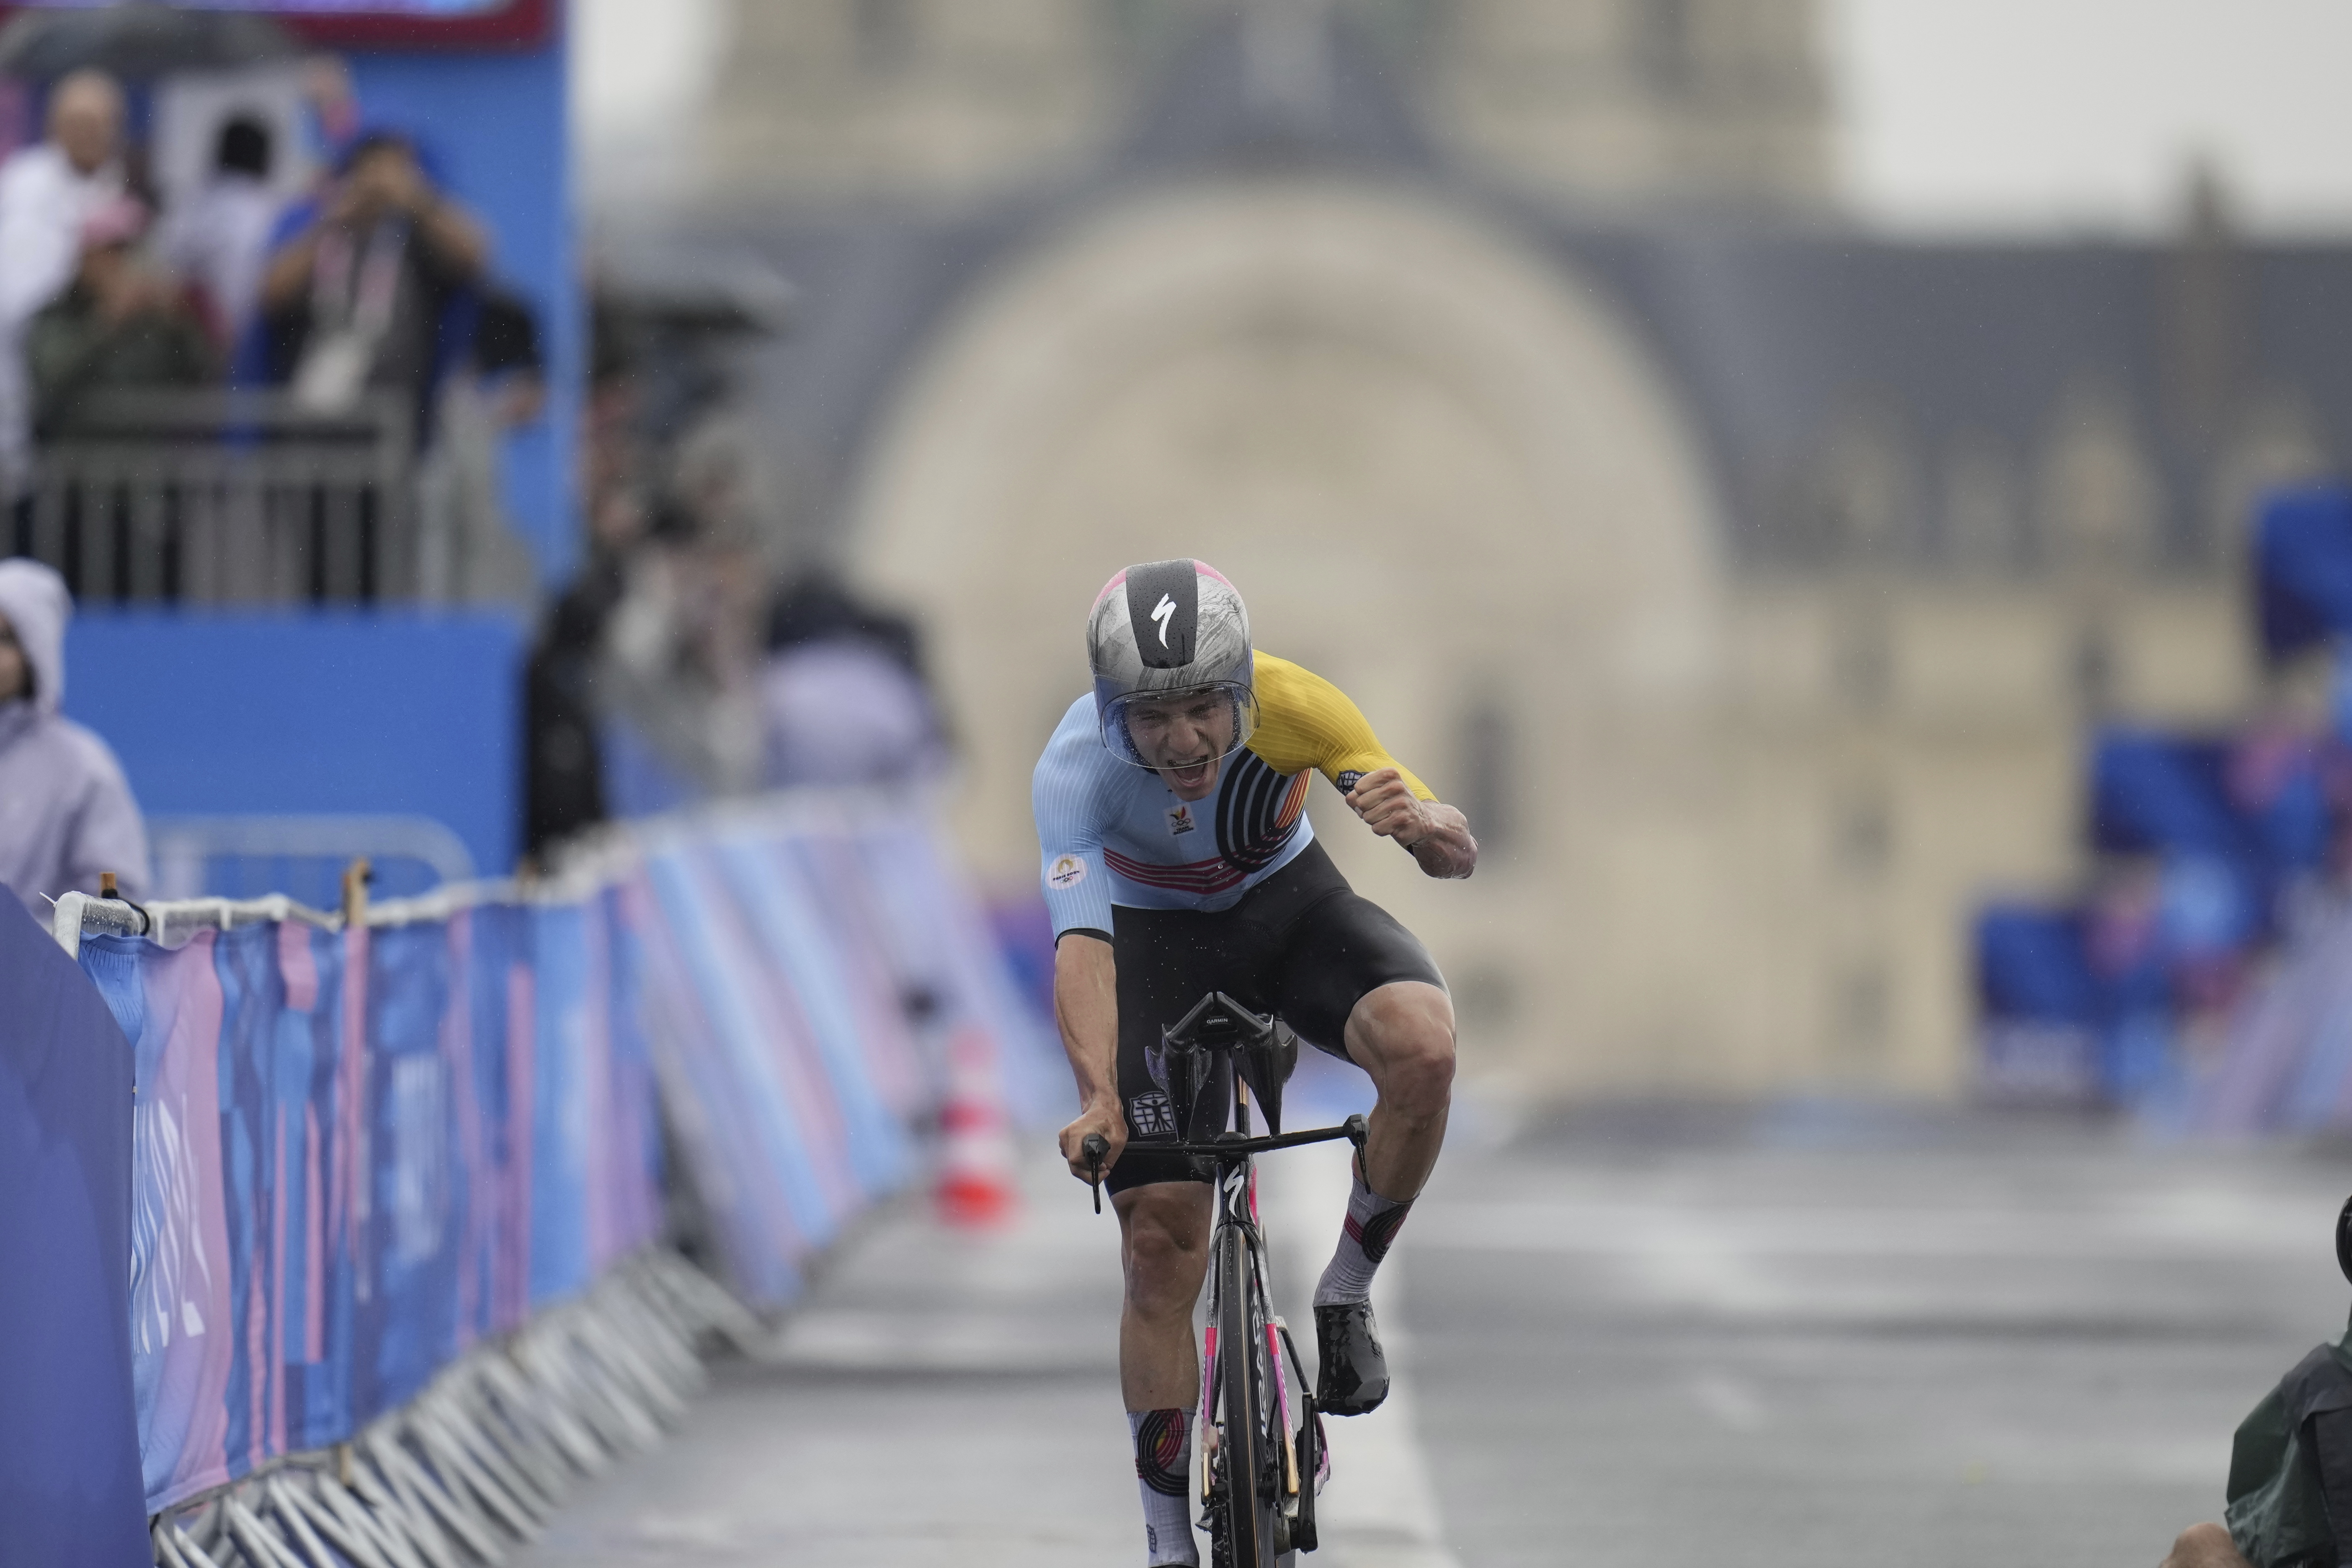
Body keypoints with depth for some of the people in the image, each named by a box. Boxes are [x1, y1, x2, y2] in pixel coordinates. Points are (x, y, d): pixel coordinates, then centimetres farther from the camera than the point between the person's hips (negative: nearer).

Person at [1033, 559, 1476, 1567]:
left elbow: (1459, 856, -28)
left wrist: (1423, 825, -52)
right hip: (1158, 937, -1)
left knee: (1423, 1048, -31)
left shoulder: (1289, 707, -30)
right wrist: (1098, 1101, -58)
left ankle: (1347, 1293, -7)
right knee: (1160, 1245, -9)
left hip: (1287, 904, 1)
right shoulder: (1076, 768, -32)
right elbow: (1081, 945, -42)